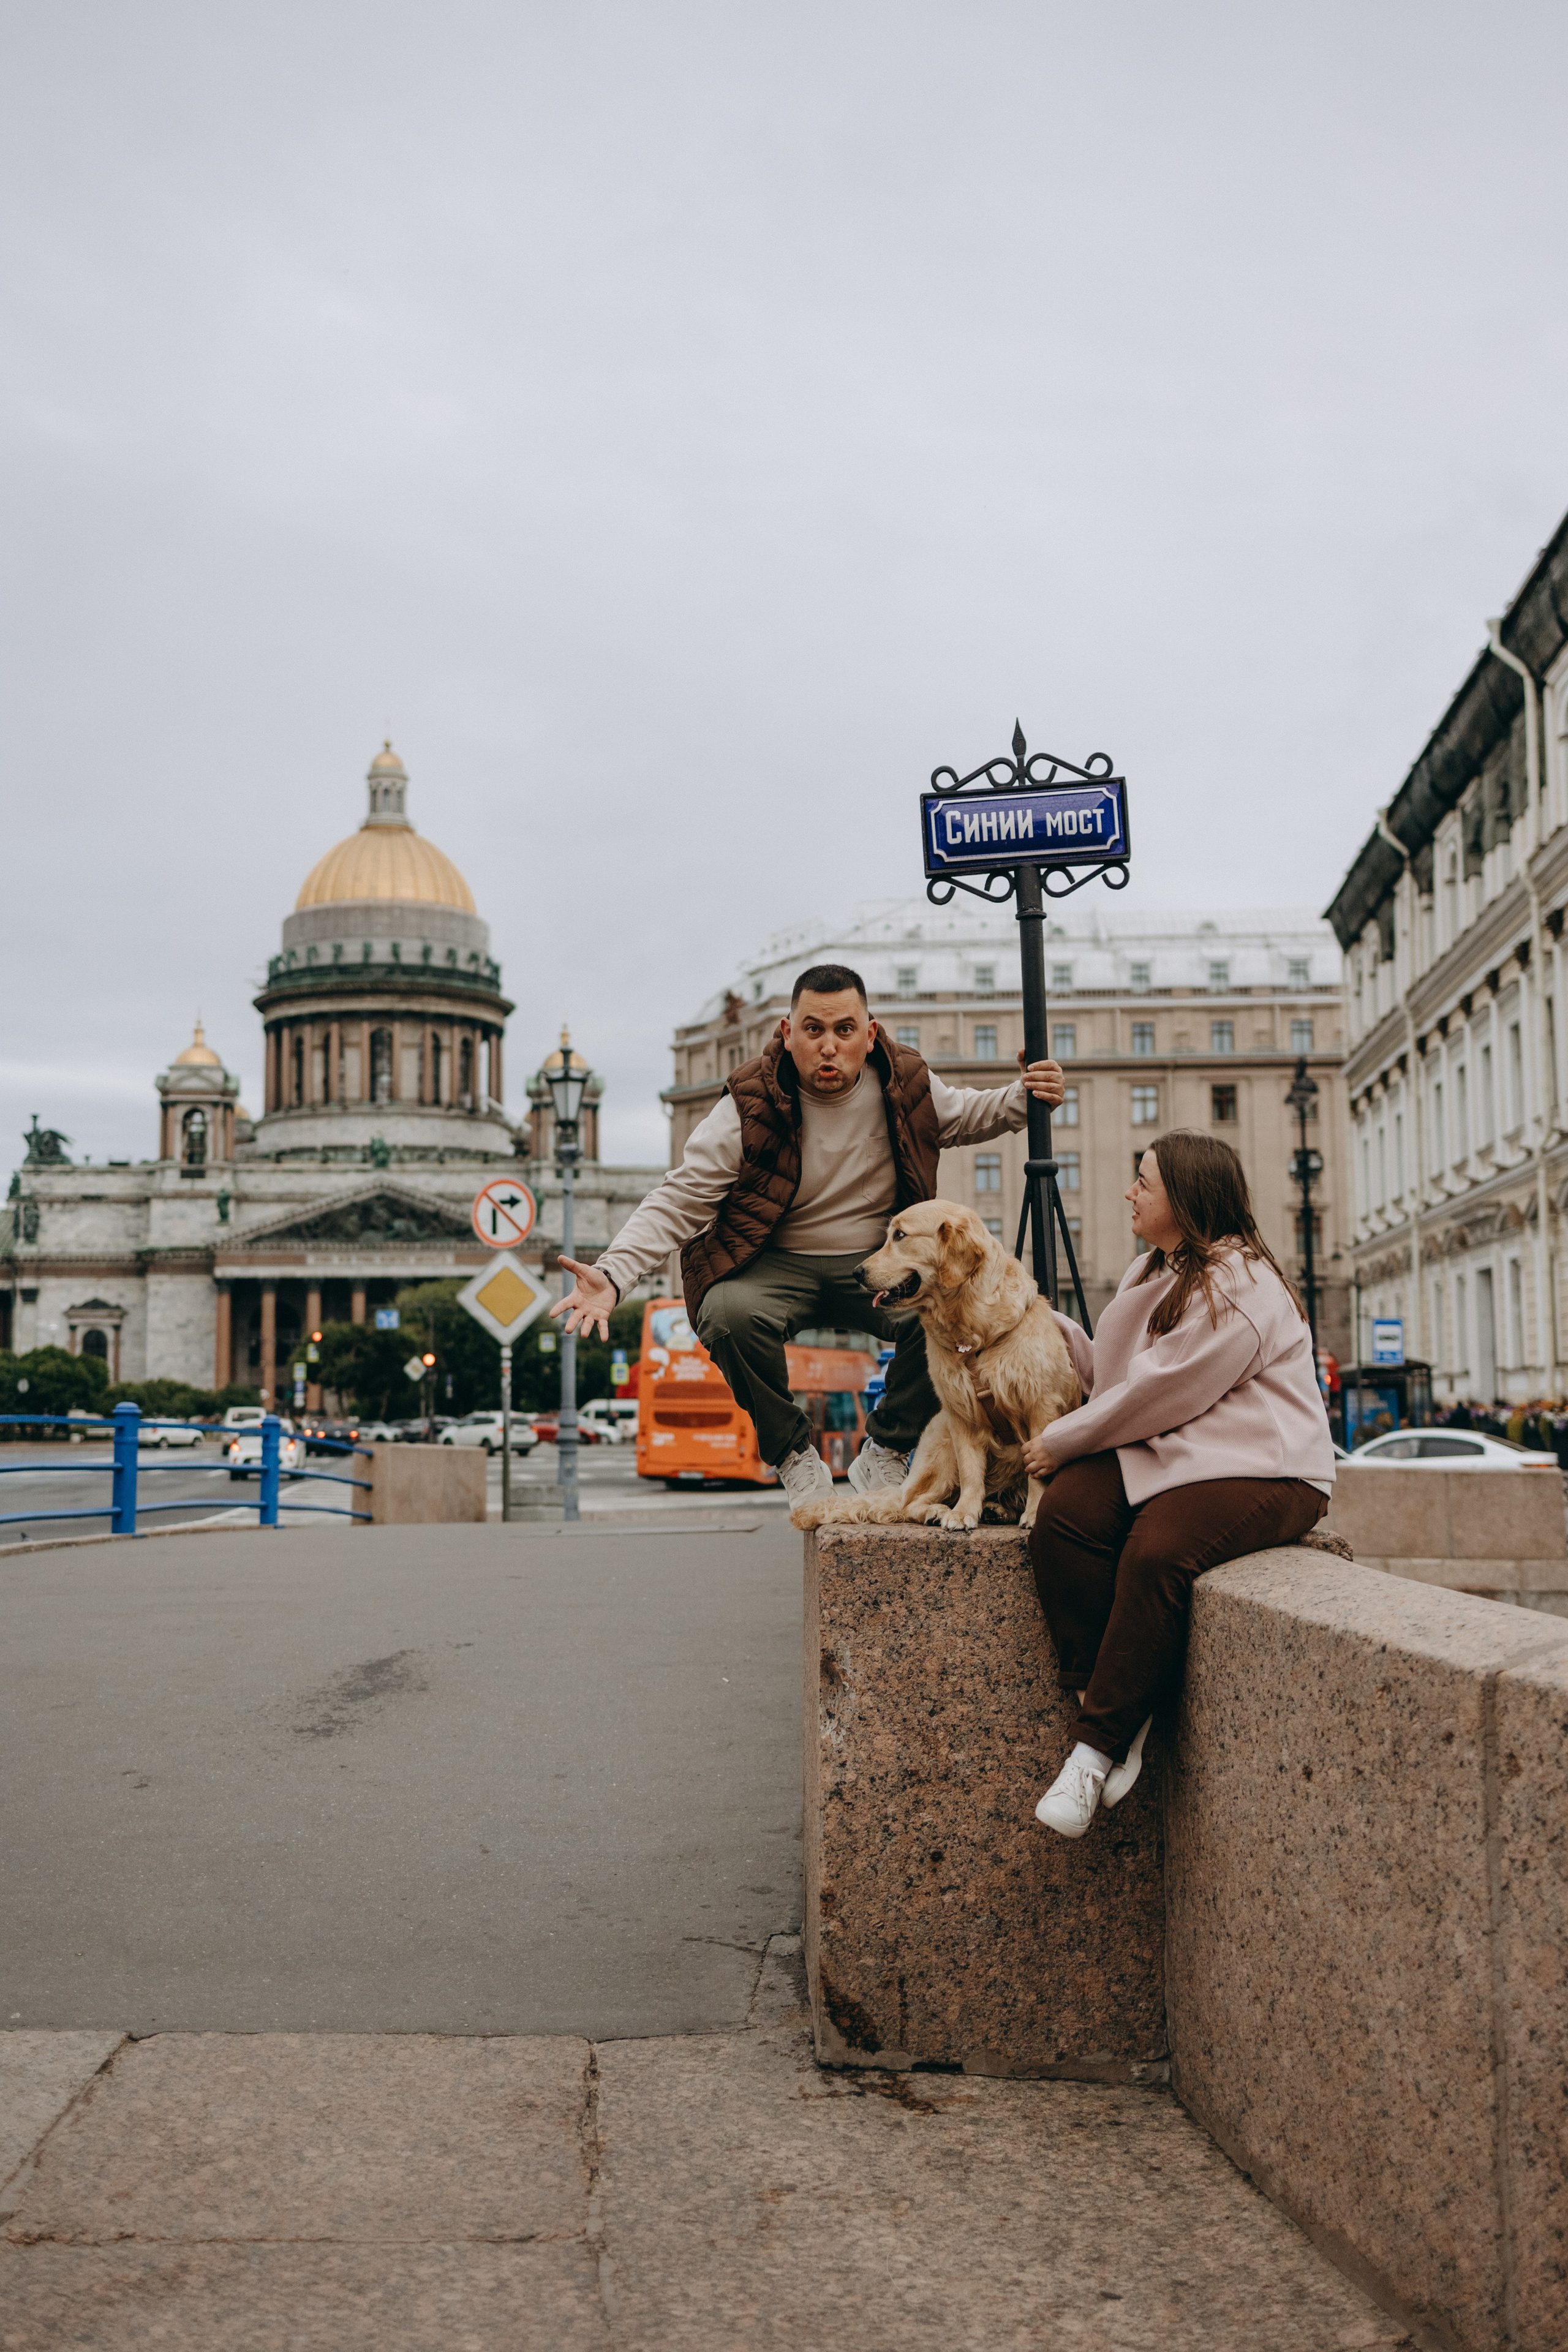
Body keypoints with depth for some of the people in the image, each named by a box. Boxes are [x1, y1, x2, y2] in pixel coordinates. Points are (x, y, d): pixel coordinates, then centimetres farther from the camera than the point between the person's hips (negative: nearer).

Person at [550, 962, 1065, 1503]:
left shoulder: (903, 1082, -4)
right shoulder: (749, 1105, -15)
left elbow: (964, 1115, 18)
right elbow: (680, 1200, -15)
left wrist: (1024, 1098, -4)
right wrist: (611, 1275, -29)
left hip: (878, 1261, 2)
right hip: (774, 1265, -2)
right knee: (730, 1314, -36)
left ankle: (883, 1457, -2)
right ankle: (794, 1457, -9)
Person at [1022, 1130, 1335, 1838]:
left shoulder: (1239, 1286, -14)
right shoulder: (1153, 1273, 18)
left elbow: (1156, 1394, -16)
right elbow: (1111, 1374, 21)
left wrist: (1062, 1440, -8)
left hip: (1261, 1470, -8)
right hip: (1170, 1453, 8)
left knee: (1155, 1551, -34)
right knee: (1063, 1513, -21)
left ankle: (1100, 1746, -24)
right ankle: (1113, 1710, -18)